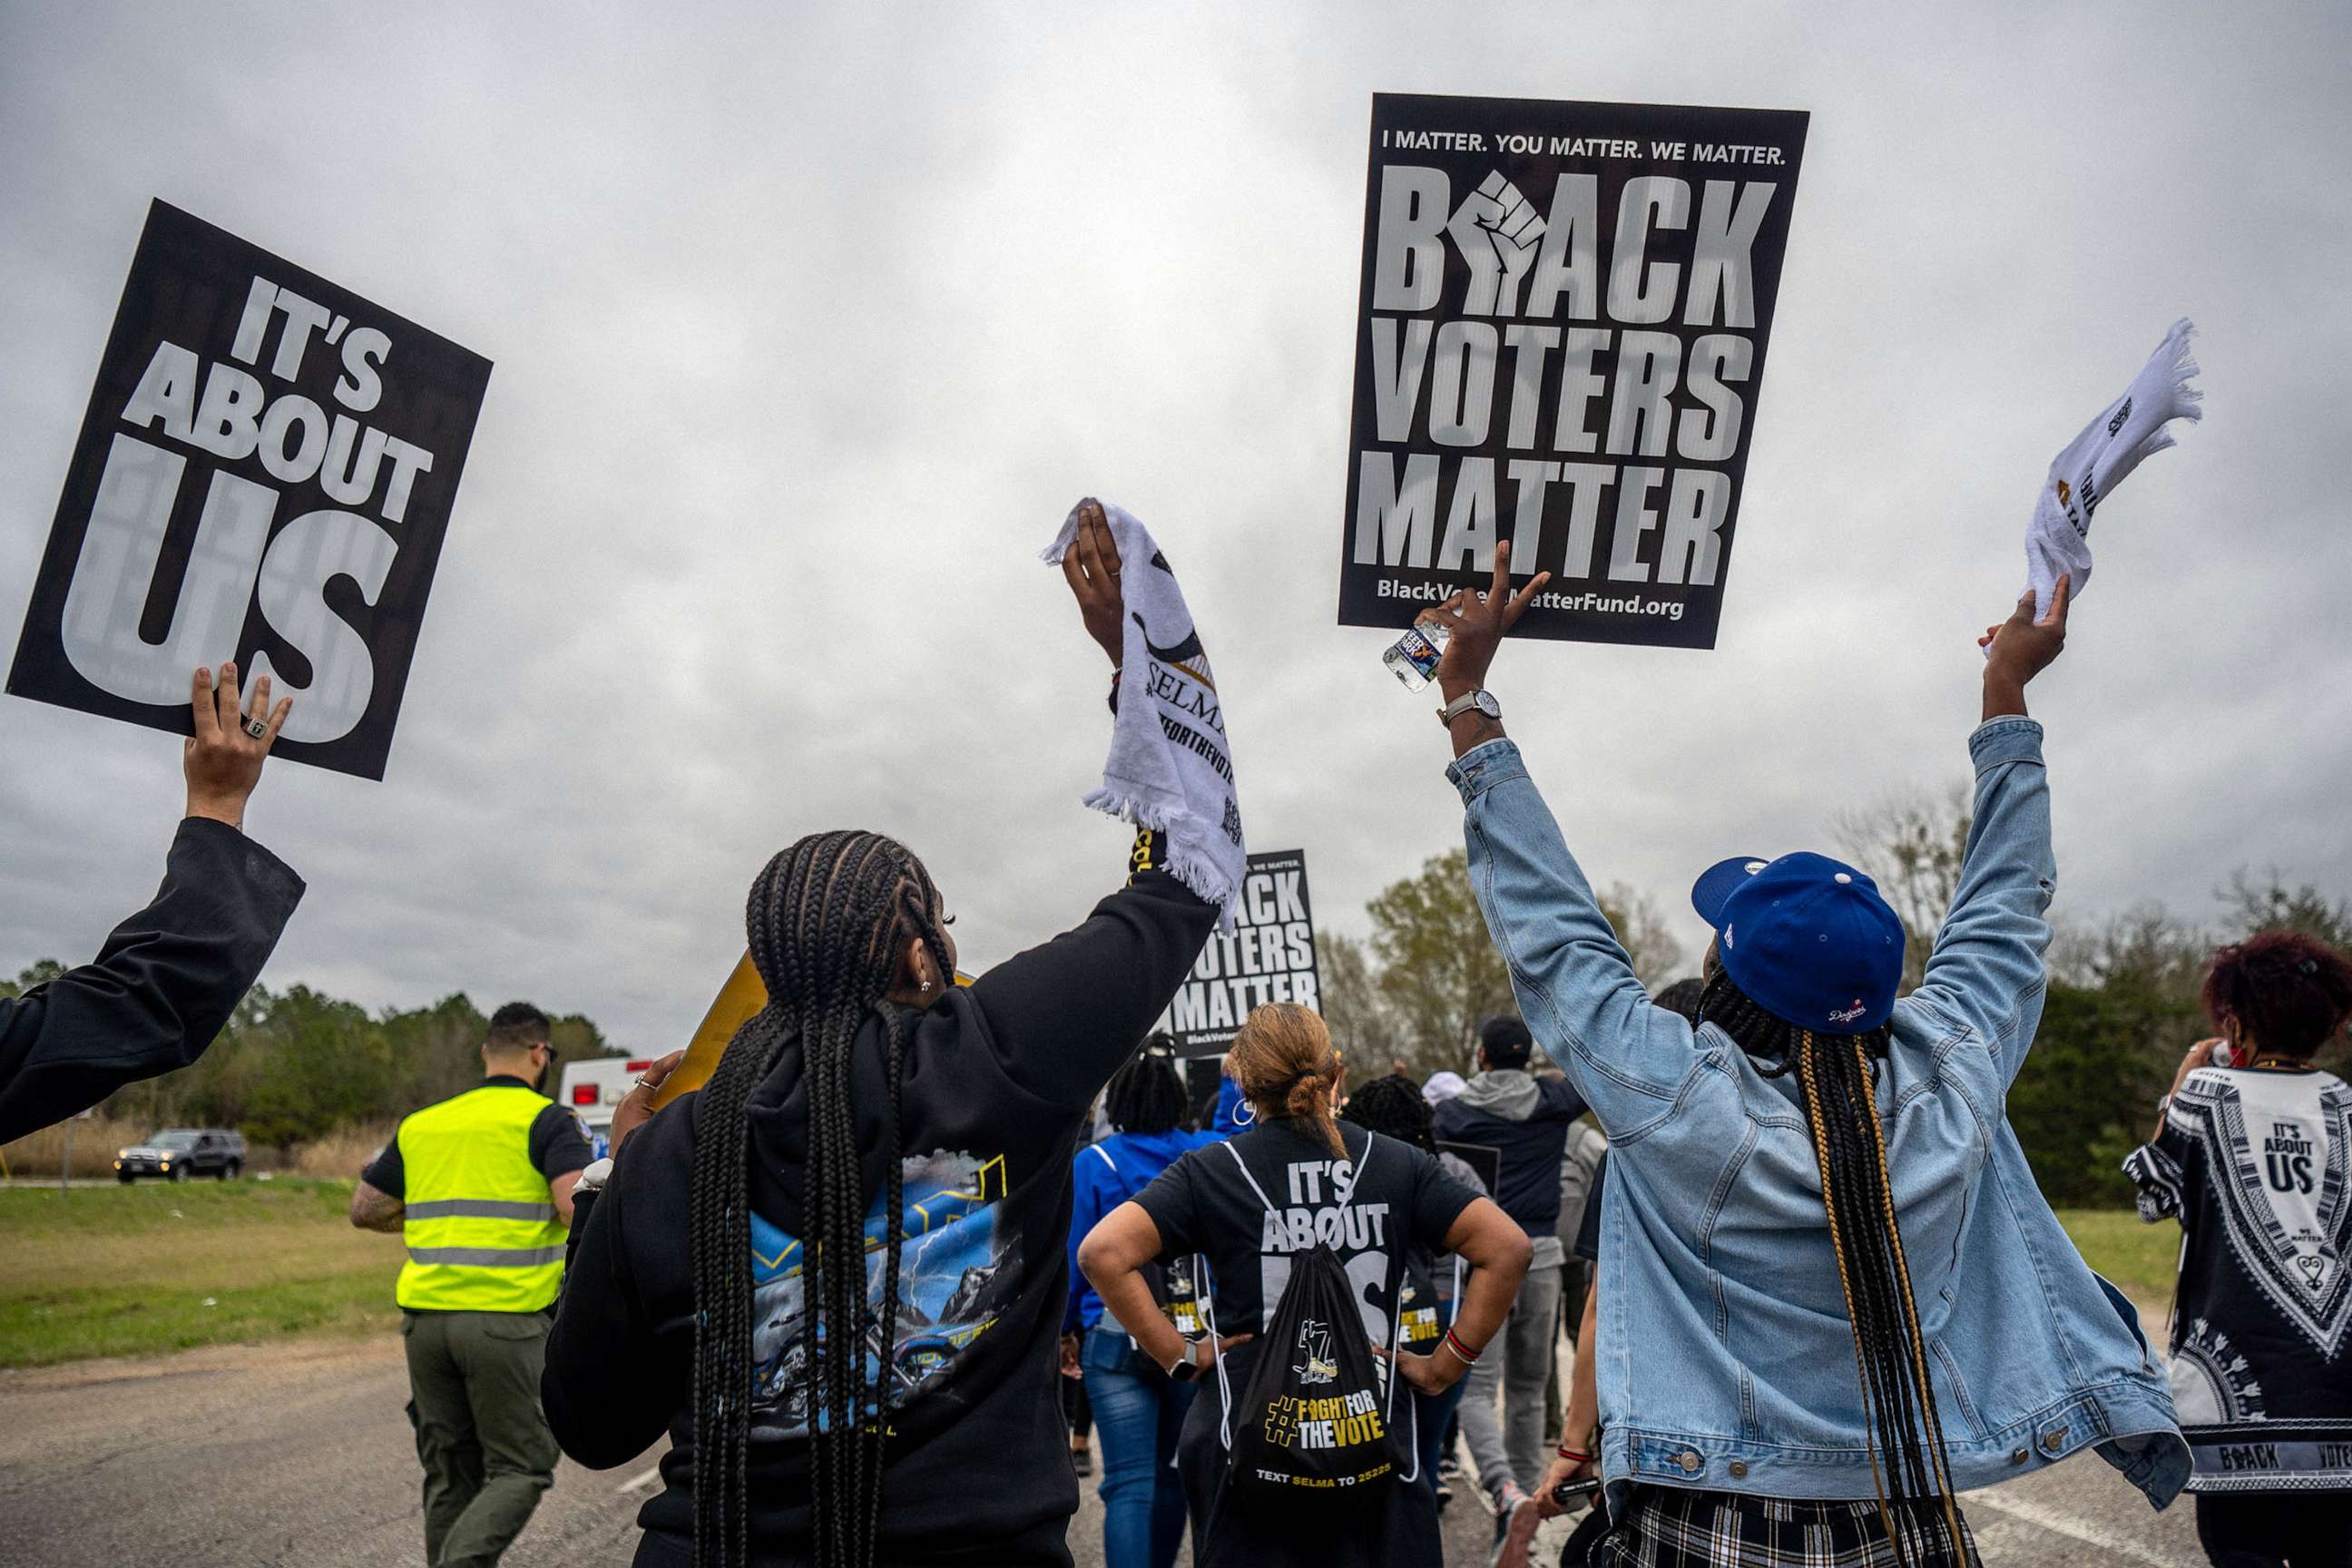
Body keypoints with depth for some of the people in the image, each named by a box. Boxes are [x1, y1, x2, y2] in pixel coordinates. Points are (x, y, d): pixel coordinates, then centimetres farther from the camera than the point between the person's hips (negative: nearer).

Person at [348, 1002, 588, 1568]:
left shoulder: (422, 1123, 14)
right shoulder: (545, 1119, -4)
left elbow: (364, 1210, 21)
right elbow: (578, 1208, -18)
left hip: (425, 1318, 6)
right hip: (507, 1319, -5)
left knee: (451, 1476, 17)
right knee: (521, 1469, 4)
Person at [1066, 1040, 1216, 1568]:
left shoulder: (1093, 1164, -7)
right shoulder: (1205, 1155, -2)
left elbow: (1074, 1254, -4)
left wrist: (1064, 1328, 7)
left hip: (1118, 1341, -3)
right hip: (1198, 1338, 3)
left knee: (1130, 1484, 0)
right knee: (1171, 1472, 20)